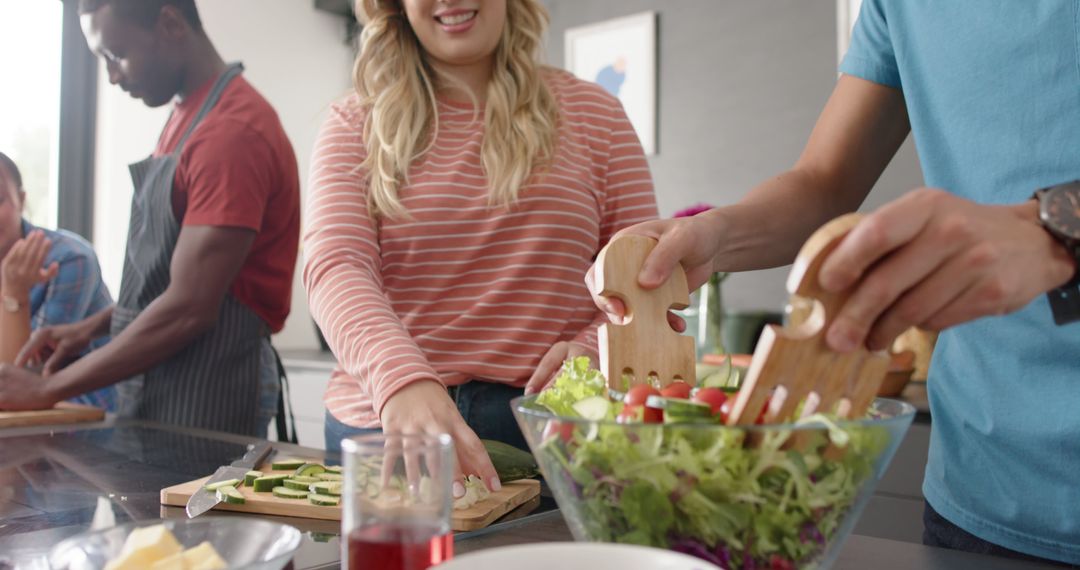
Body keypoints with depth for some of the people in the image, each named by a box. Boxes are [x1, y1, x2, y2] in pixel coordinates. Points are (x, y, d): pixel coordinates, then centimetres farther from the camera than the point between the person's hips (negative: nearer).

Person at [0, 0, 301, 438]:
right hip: (150, 385, 8)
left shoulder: (234, 131, -19)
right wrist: (94, 326, 8)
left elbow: (188, 309, -22)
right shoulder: (186, 117, 10)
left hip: (208, 392, -8)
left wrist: (48, 390, -14)